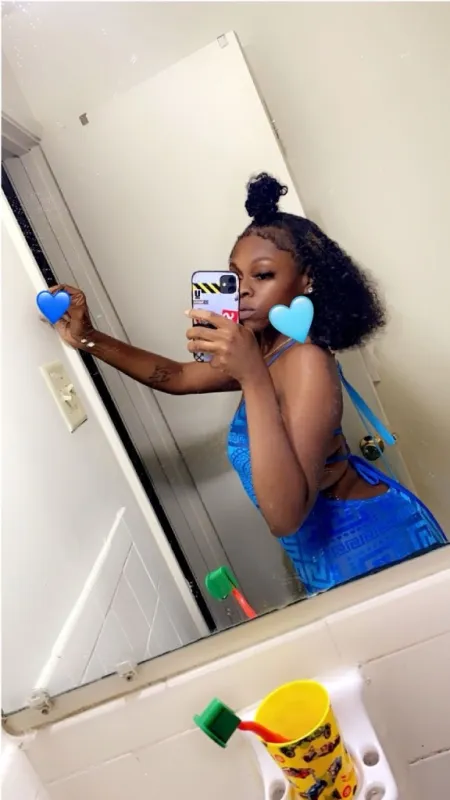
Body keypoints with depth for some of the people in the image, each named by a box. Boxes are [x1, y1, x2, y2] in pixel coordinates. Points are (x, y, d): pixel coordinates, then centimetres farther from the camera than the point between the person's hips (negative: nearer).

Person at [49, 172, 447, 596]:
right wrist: (89, 338, 4)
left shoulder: (307, 361, -26)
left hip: (371, 544, -9)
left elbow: (285, 515, -35)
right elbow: (176, 376, 14)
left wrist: (253, 377, -39)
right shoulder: (265, 351, 2)